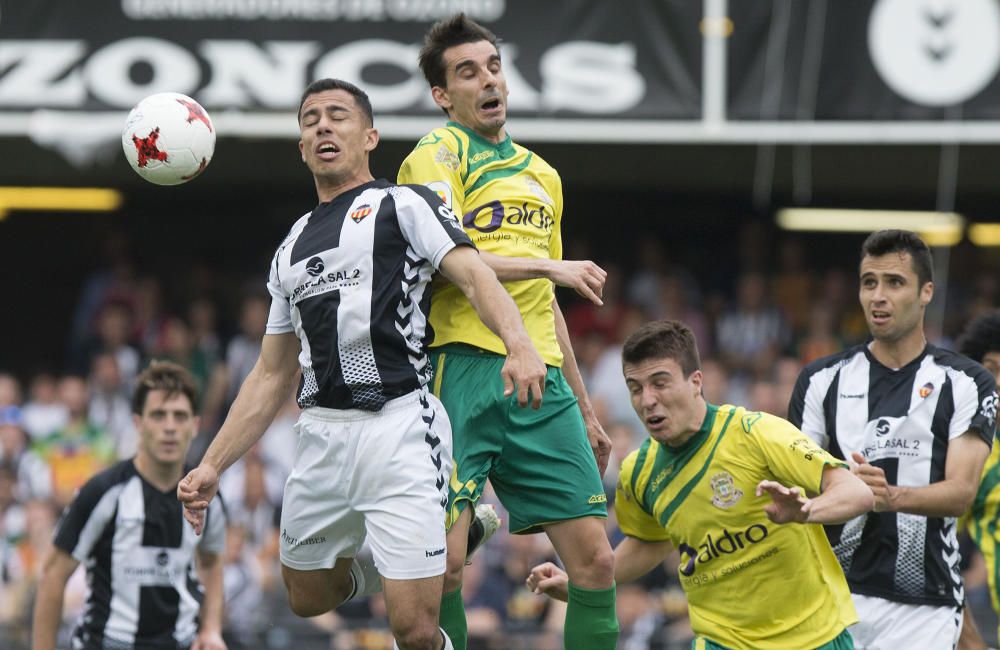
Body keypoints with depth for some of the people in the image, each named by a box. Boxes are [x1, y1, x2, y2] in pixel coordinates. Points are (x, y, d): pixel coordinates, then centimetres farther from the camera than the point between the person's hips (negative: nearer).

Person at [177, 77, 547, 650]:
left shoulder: (403, 205, 5)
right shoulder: (293, 247, 23)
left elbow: (475, 276, -11)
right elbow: (272, 377, 25)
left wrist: (520, 346, -31)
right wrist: (212, 466, 17)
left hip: (400, 425, -7)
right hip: (323, 432, 7)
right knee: (307, 598, 17)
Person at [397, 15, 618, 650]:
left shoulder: (541, 174, 23)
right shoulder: (438, 155, 0)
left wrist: (584, 408, 28)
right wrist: (550, 265, -17)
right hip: (463, 366, -6)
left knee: (595, 558, -1)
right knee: (443, 562, -13)